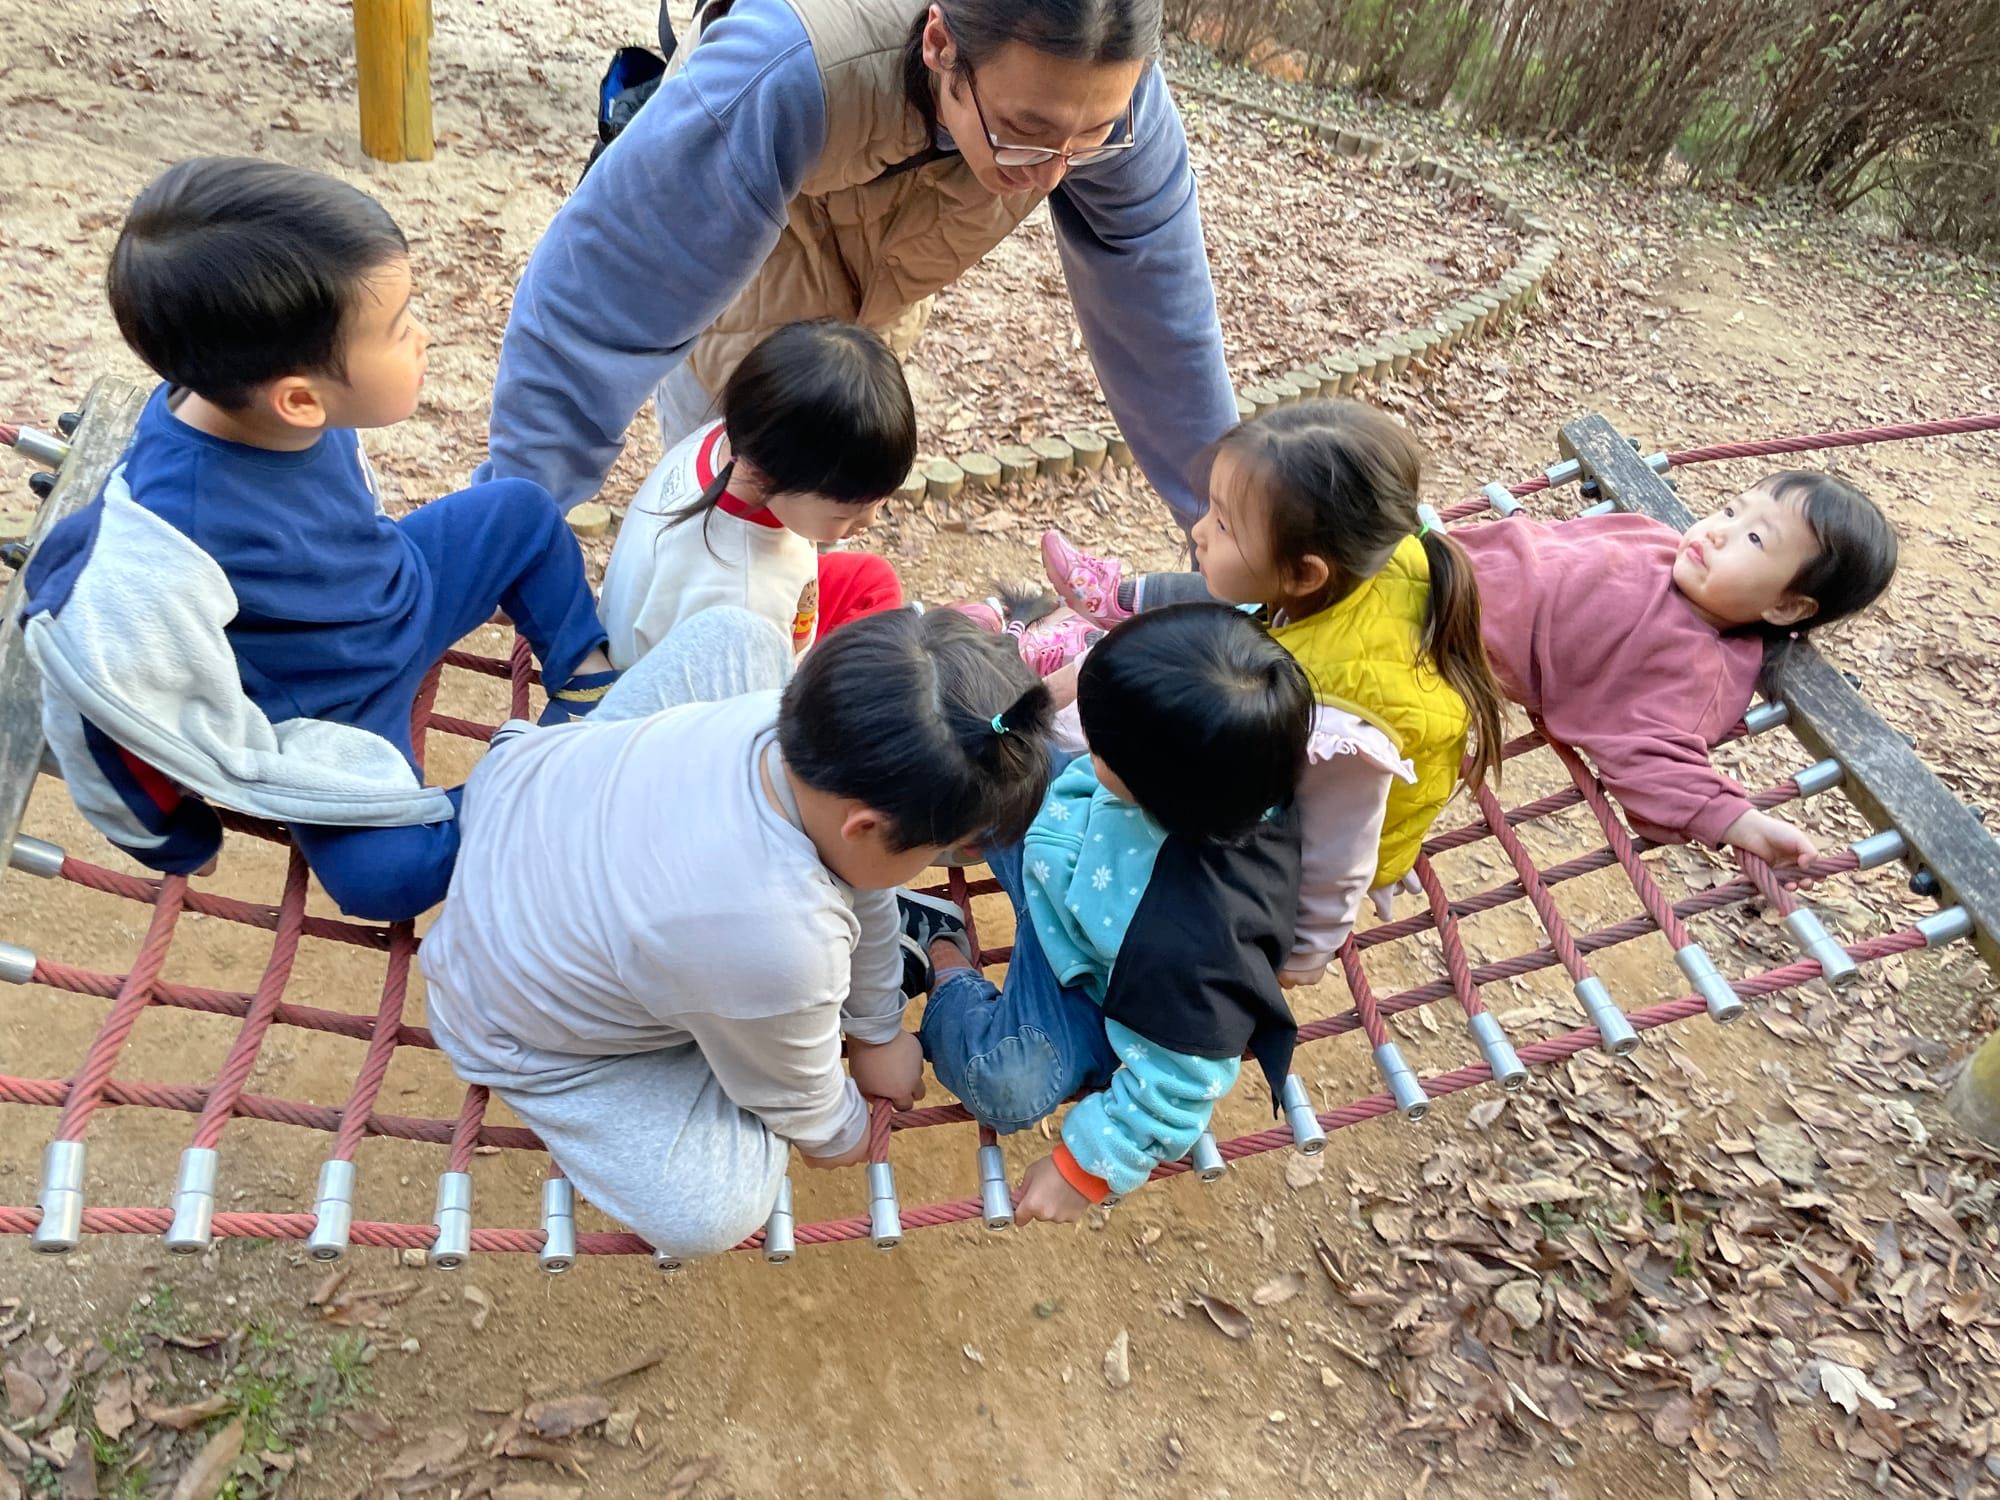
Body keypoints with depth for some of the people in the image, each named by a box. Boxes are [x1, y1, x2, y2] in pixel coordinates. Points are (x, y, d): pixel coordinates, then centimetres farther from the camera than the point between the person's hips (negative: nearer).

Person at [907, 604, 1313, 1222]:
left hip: (1090, 989, -5)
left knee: (1005, 1083, -26)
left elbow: (1179, 1080, -30)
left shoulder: (1204, 939, -44)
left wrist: (1086, 1168, -20)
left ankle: (944, 955, 6)